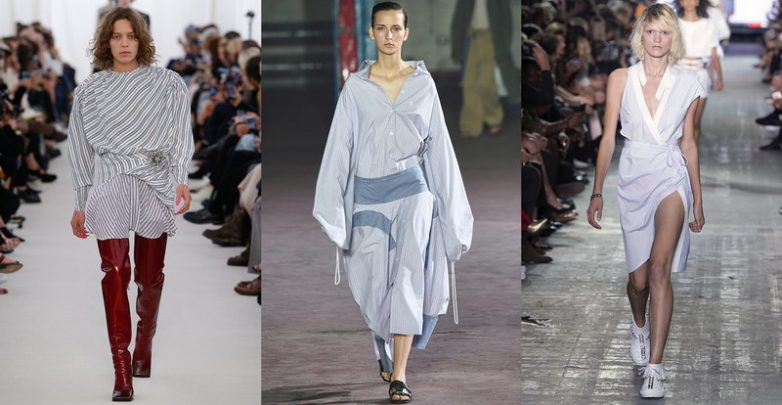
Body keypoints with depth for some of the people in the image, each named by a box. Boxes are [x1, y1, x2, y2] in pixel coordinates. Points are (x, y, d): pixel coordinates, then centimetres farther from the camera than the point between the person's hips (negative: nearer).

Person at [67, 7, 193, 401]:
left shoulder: (167, 84, 5)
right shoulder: (89, 90, 11)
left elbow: (180, 136, -4)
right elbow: (81, 148, 16)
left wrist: (180, 179, -20)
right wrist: (80, 204, 17)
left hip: (157, 184, 0)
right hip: (111, 184, 0)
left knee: (150, 275, 8)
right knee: (114, 269, -16)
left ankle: (144, 345, 33)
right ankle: (121, 369, -20)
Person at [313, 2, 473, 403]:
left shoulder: (423, 82, 4)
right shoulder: (356, 86, 2)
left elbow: (438, 145, 7)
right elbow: (340, 145, 1)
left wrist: (449, 204, 6)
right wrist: (331, 210, -3)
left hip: (412, 188, -1)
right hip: (368, 193, 1)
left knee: (408, 274, -16)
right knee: (375, 283, 6)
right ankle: (385, 355, 35)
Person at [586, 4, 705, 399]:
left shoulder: (687, 83, 2)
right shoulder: (621, 79, 0)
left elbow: (688, 142, 9)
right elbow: (608, 137, 2)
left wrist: (698, 198, 12)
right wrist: (597, 192, -1)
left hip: (671, 176, -1)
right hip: (632, 177, 1)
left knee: (659, 268, -21)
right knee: (639, 277, 8)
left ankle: (653, 367, -21)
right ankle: (639, 325, 45)